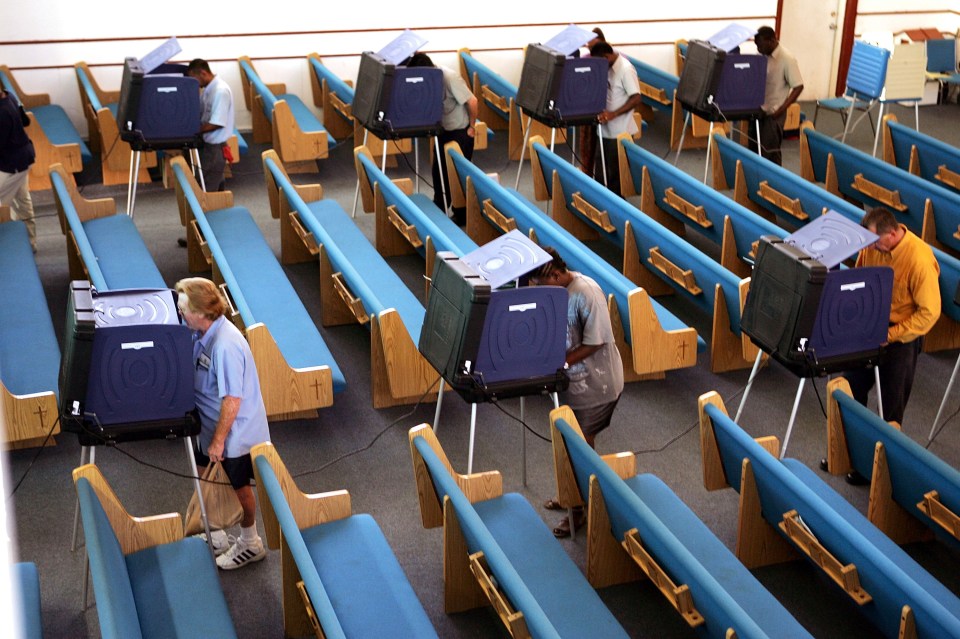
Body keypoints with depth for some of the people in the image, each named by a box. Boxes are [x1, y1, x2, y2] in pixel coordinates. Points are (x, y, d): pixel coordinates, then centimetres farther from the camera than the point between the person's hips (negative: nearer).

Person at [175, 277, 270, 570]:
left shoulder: (225, 346, -32)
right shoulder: (202, 333, -5)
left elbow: (232, 400, -28)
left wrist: (218, 440, -21)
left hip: (235, 432, -8)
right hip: (211, 425, 8)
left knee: (238, 488, 11)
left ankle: (250, 544, 33)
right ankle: (215, 538, 42)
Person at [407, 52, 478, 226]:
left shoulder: (450, 78, -27)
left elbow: (472, 102, -25)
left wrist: (471, 127, -15)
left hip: (461, 131, -7)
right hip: (444, 130, 7)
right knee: (439, 170, 12)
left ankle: (461, 215, 12)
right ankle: (439, 208, 27)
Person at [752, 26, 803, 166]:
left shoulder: (787, 59, -17)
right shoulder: (762, 55, 2)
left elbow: (798, 87, -15)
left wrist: (782, 109, -20)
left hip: (773, 113, -7)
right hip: (757, 109, 7)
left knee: (770, 152, -1)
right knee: (754, 148, 13)